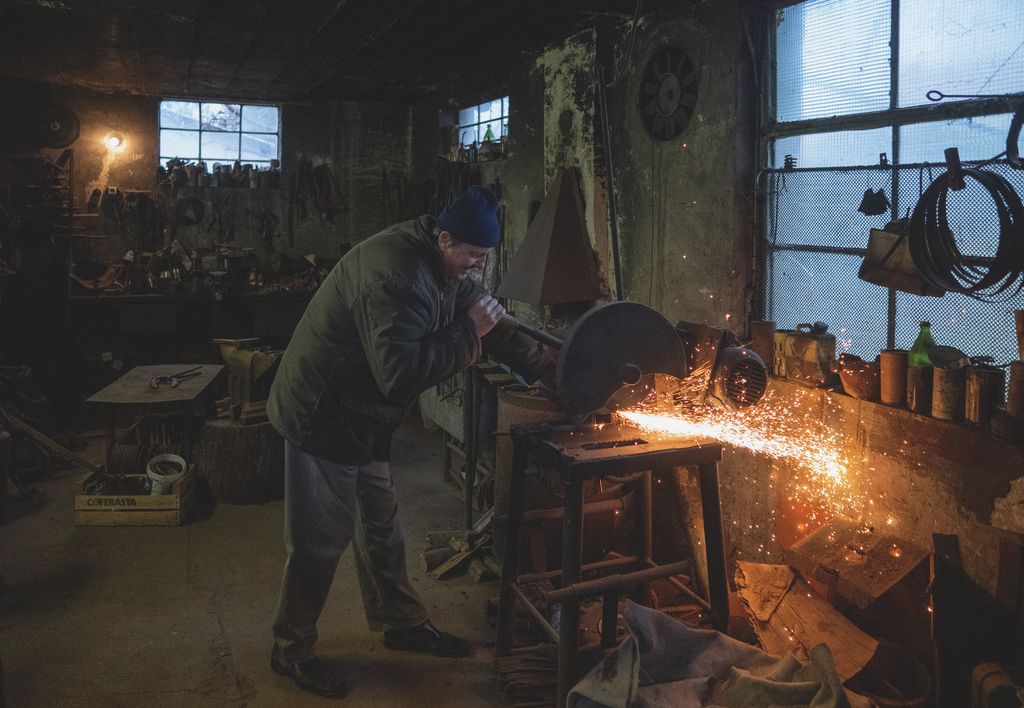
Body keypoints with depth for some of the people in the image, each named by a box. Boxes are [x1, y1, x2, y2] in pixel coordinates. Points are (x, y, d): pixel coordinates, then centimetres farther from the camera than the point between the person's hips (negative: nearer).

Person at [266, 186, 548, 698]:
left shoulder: (443, 268, 2)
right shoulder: (394, 276, -30)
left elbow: (488, 324, 12)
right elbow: (402, 376, -35)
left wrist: (548, 368, 5)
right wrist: (468, 332, -27)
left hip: (362, 416, 10)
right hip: (321, 417, -10)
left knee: (380, 523, 19)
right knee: (321, 539, 2)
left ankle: (402, 623, 36)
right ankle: (291, 649, 21)